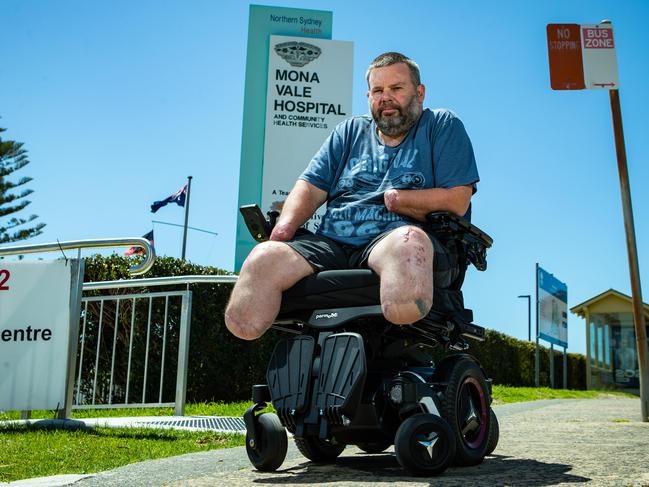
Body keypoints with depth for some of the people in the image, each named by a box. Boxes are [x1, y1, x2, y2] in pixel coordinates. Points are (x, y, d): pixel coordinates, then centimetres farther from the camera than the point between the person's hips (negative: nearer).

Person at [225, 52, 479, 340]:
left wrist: (393, 199, 2)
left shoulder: (443, 126, 14)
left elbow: (456, 201, 0)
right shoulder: (350, 132, 27)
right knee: (265, 257, -26)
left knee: (409, 241, -41)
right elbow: (311, 187, 16)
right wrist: (286, 225, -4)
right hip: (330, 244, 4)